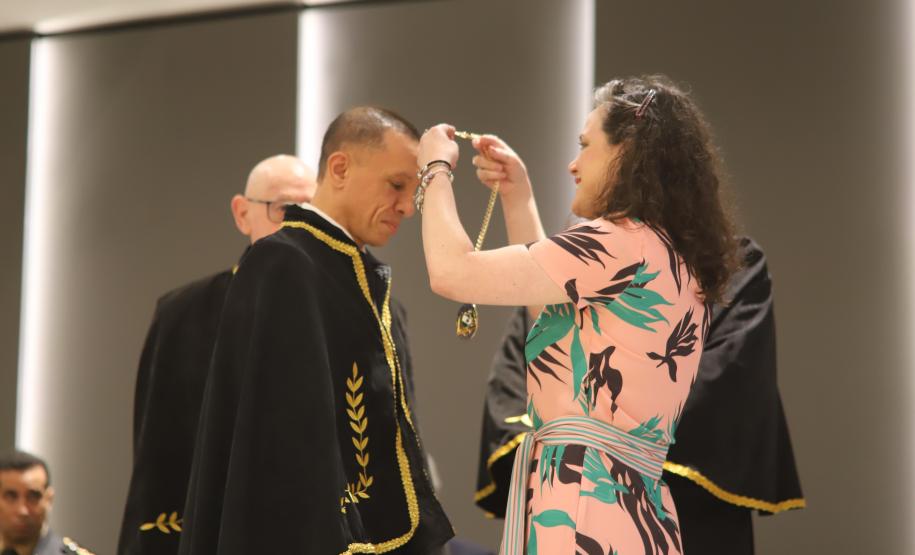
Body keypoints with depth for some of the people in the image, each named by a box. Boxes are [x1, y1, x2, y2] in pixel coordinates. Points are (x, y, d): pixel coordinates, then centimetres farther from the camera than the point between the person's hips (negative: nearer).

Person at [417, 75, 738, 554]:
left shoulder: (625, 244, -12)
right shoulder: (674, 261, 16)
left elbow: (451, 272, -11)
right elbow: (549, 304, 29)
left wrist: (437, 169, 6)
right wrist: (516, 195, 28)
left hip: (583, 514, -9)